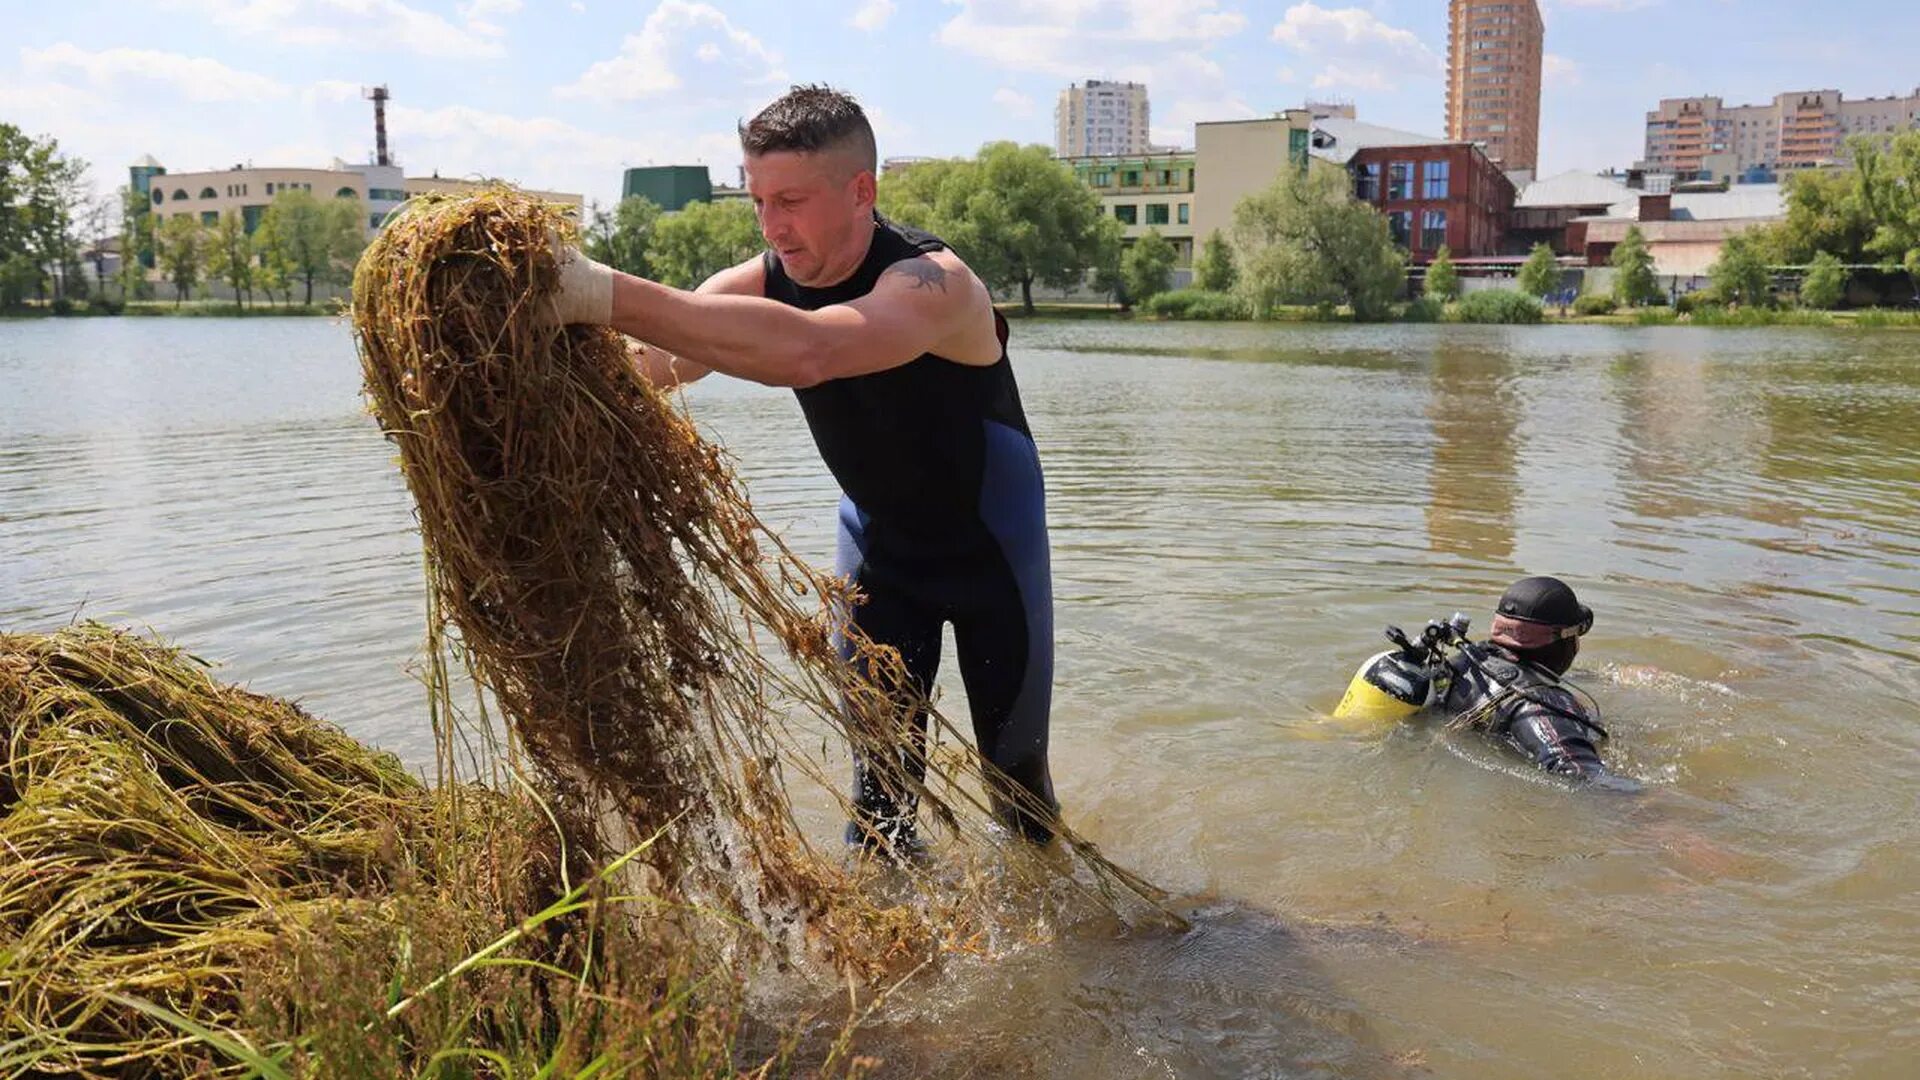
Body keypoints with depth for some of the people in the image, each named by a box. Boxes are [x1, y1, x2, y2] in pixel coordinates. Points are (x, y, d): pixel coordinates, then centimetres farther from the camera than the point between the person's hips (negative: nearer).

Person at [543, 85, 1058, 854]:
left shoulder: (933, 281, -34)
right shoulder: (760, 284, -15)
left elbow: (806, 351, -54)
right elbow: (646, 368, -28)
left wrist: (607, 296, -61)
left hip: (992, 544, -4)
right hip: (877, 535, 4)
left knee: (1014, 758, 10)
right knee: (879, 766, 0)